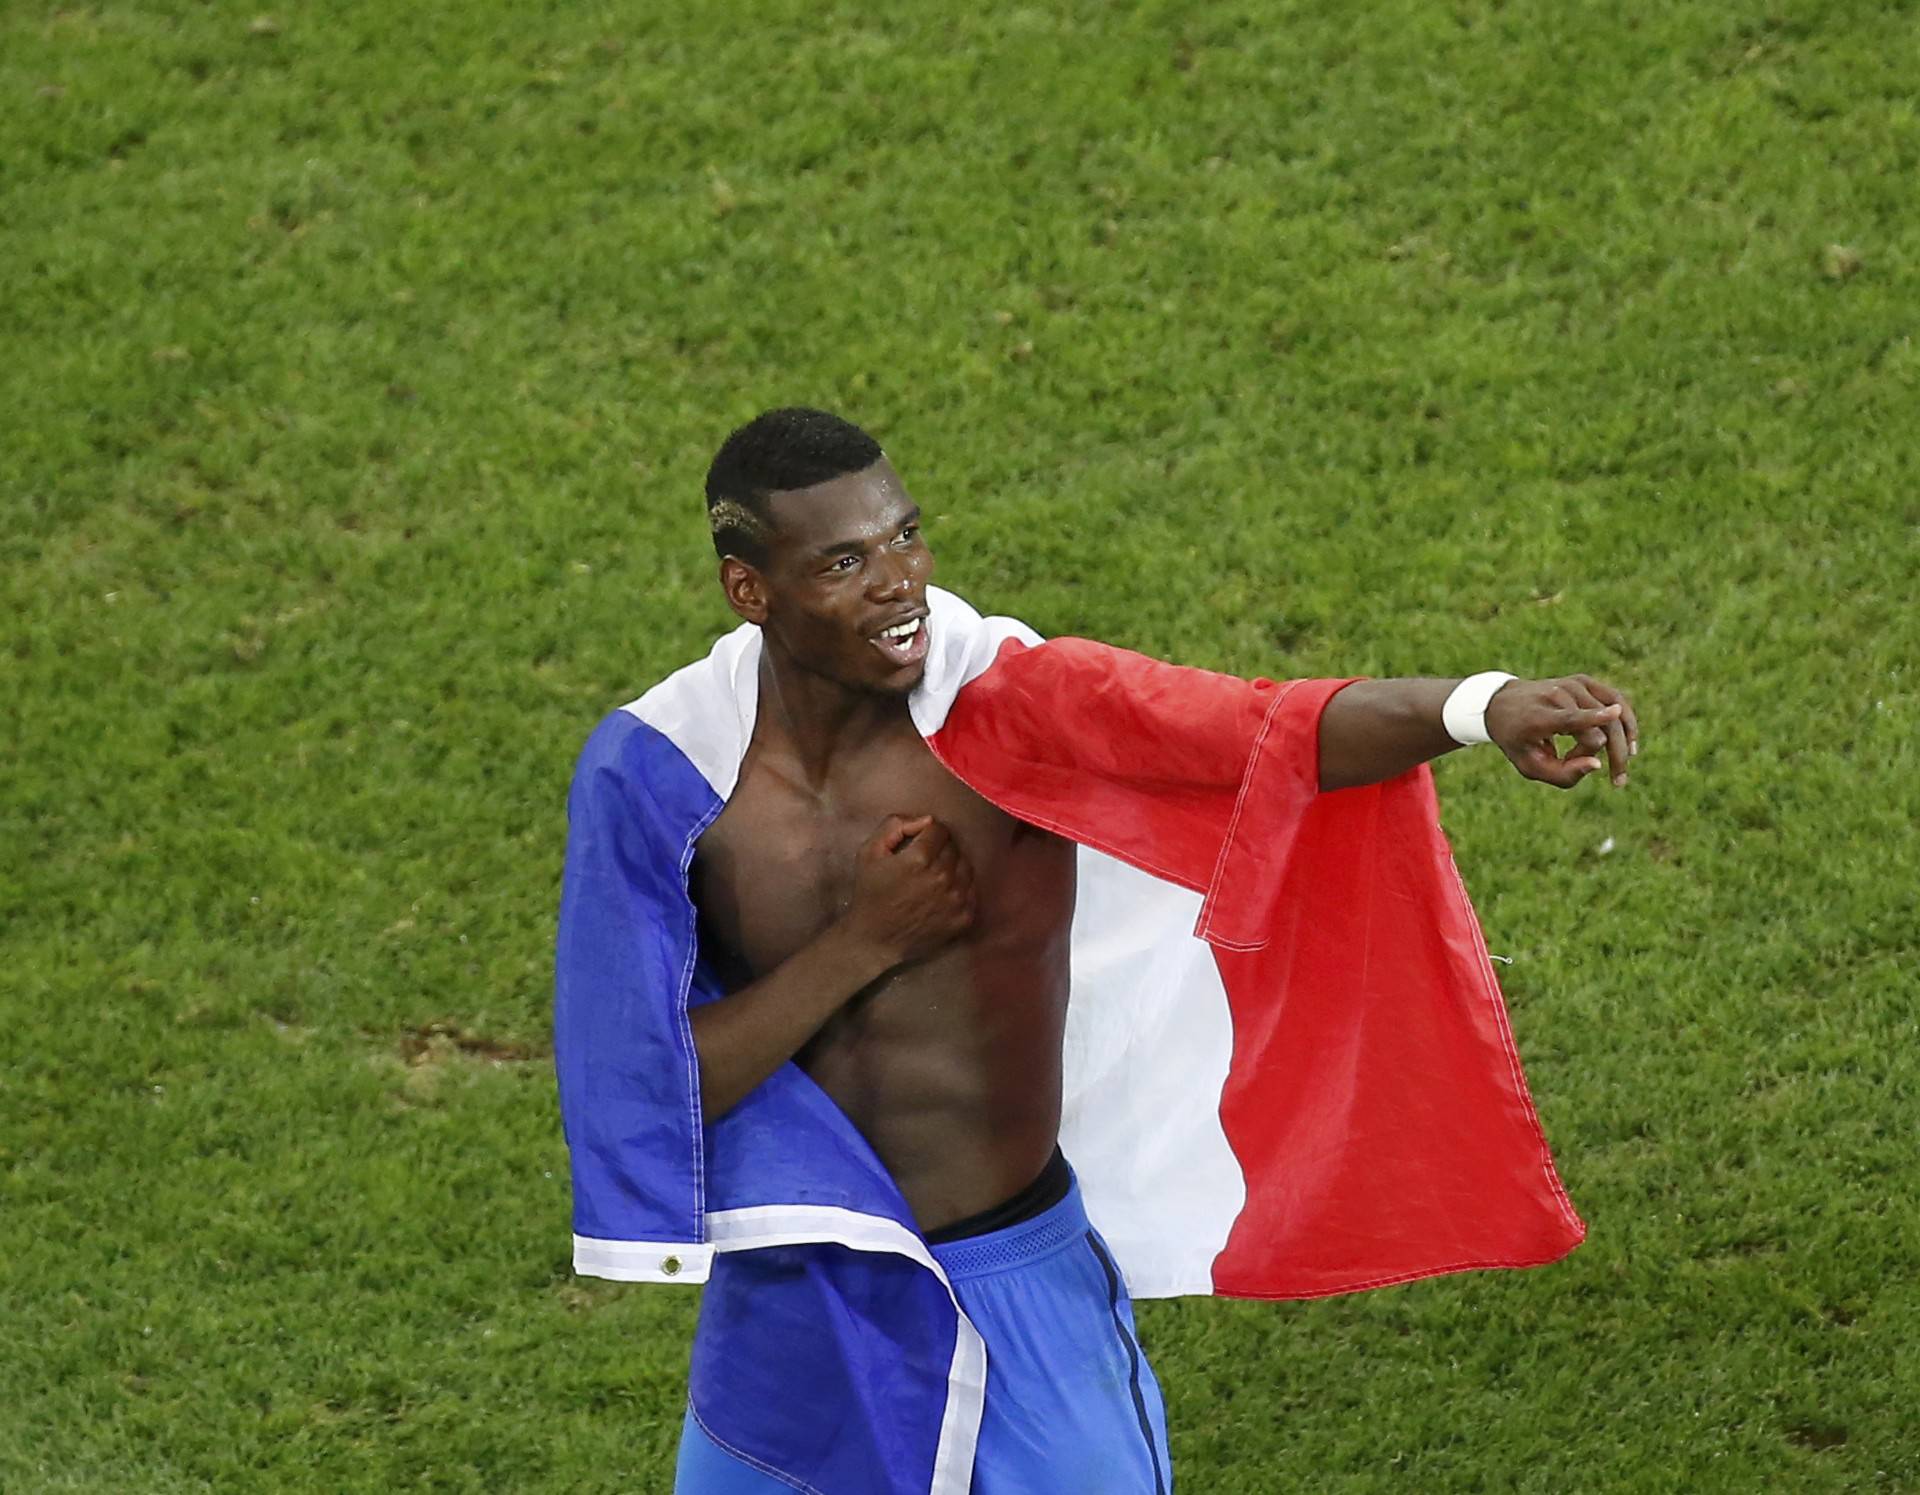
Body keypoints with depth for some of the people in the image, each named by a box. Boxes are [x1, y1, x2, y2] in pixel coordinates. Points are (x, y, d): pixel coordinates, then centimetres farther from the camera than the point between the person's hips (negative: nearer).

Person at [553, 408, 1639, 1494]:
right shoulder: (657, 778, -12)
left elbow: (1273, 733, -31)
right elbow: (637, 1091, -13)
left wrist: (1486, 708, -50)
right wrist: (861, 946, -22)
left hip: (1015, 1292, -2)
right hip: (787, 1309, 2)